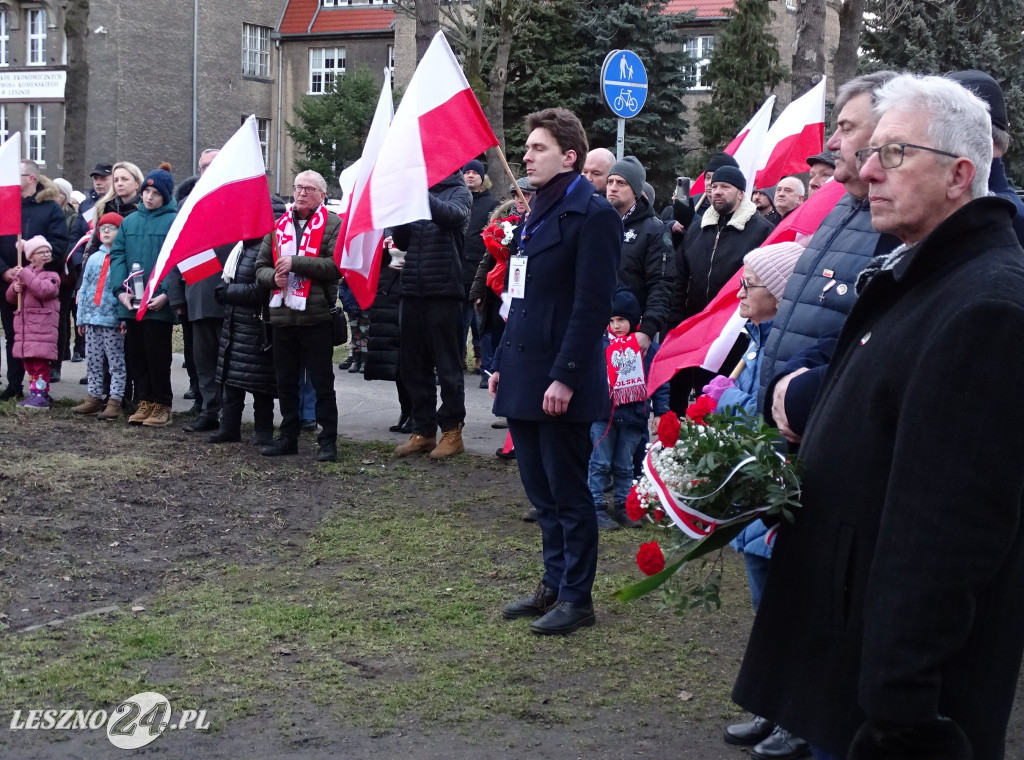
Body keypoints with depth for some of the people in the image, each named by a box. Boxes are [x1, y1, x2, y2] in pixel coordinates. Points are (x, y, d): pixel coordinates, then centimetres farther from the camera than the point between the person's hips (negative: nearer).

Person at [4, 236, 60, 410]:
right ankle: (34, 393, 16)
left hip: (42, 325, -7)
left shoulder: (52, 274, -3)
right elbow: (11, 298, 19)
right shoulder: (23, 272, 14)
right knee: (28, 362, 9)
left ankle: (41, 394, -5)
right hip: (24, 324, 7)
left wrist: (26, 275, -19)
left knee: (40, 361, -9)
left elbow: (45, 290, -24)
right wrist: (15, 289, -3)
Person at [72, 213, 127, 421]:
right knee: (93, 361, 10)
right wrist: (81, 317, 13)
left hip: (113, 319, -6)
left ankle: (115, 401, -2)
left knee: (116, 362, -3)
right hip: (92, 317, 6)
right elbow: (84, 289, 16)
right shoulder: (94, 258, 13)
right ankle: (94, 398, 18)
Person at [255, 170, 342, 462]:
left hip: (316, 316, -5)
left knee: (322, 383, 0)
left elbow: (336, 265, -15)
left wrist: (295, 263, -16)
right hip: (282, 315, 5)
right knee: (286, 381, 13)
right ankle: (288, 437, 24)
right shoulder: (279, 225, 15)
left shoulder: (333, 224, -1)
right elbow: (261, 266, 15)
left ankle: (328, 440, 6)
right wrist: (273, 277, -7)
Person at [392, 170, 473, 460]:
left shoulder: (459, 192, 0)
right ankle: (423, 430, 18)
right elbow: (400, 240, 11)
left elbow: (452, 215, -23)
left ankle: (452, 430, 9)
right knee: (414, 365, 9)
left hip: (443, 291, -5)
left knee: (447, 365, 0)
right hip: (413, 290, 6)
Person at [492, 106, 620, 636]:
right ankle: (554, 584, 27)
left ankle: (577, 597, 13)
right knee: (541, 490, 15)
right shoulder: (536, 212, 17)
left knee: (568, 492, 1)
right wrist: (503, 361, 15)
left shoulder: (592, 214, -12)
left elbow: (592, 304, -18)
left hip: (560, 382, -9)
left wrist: (564, 377, -21)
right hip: (524, 377, 9)